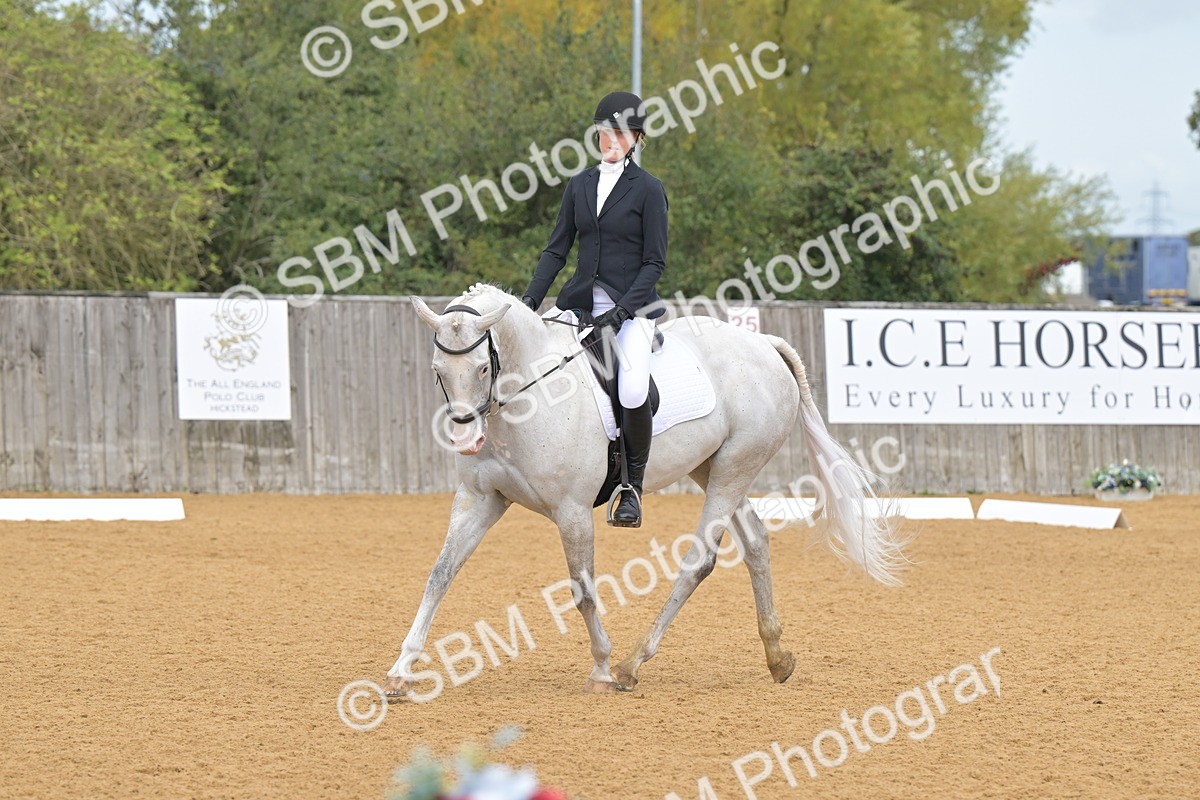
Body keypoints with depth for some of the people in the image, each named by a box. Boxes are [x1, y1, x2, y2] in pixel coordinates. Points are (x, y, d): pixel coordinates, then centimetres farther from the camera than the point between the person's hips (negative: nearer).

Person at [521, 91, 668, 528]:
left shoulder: (648, 189, -3)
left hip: (632, 306, -5)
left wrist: (622, 311, -16)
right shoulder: (580, 185, 10)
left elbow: (654, 262, -5)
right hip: (581, 304, 5)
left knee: (633, 392, -27)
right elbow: (556, 249, 11)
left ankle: (632, 485, -8)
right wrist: (530, 299, -2)